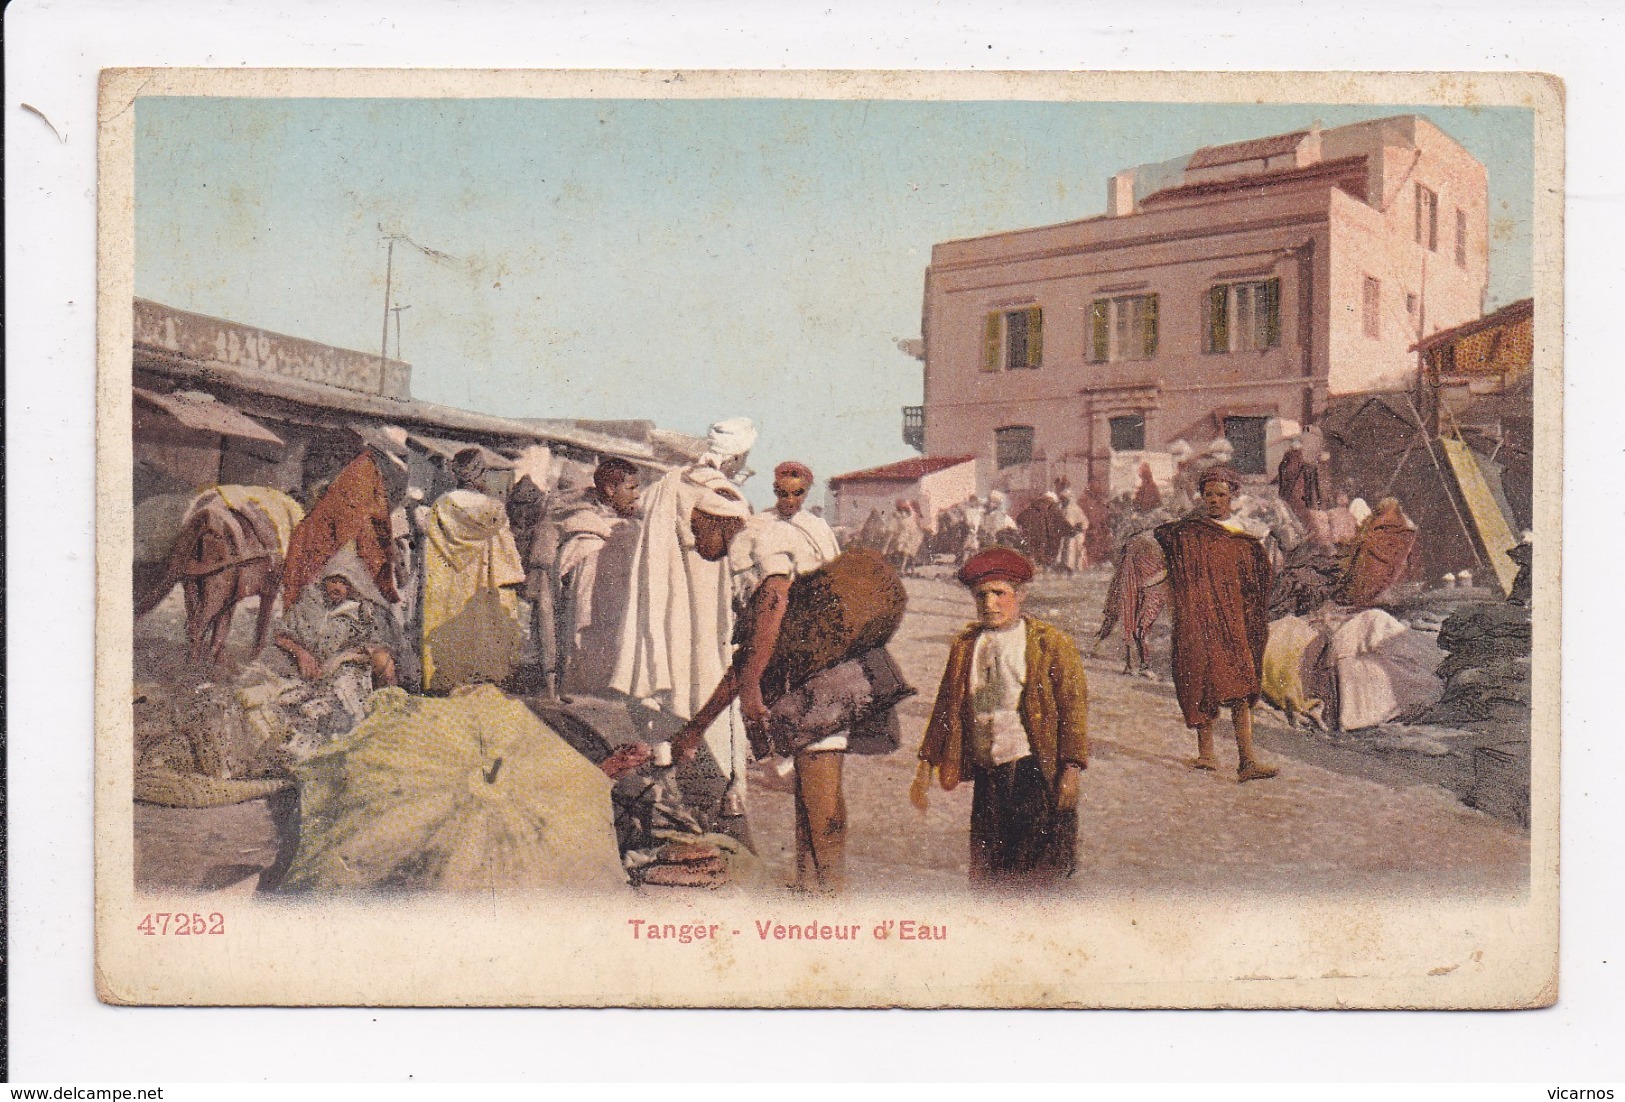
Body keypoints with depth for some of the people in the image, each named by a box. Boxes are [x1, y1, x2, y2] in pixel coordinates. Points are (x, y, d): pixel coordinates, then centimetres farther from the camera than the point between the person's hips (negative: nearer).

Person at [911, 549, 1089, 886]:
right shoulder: (964, 645, 11)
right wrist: (926, 765, 14)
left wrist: (1071, 768, -11)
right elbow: (945, 708, 15)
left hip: (1034, 770, -4)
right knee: (987, 870, 8)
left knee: (1036, 869, -2)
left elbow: (1074, 707, -4)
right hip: (986, 775, 4)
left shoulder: (1051, 643, -1)